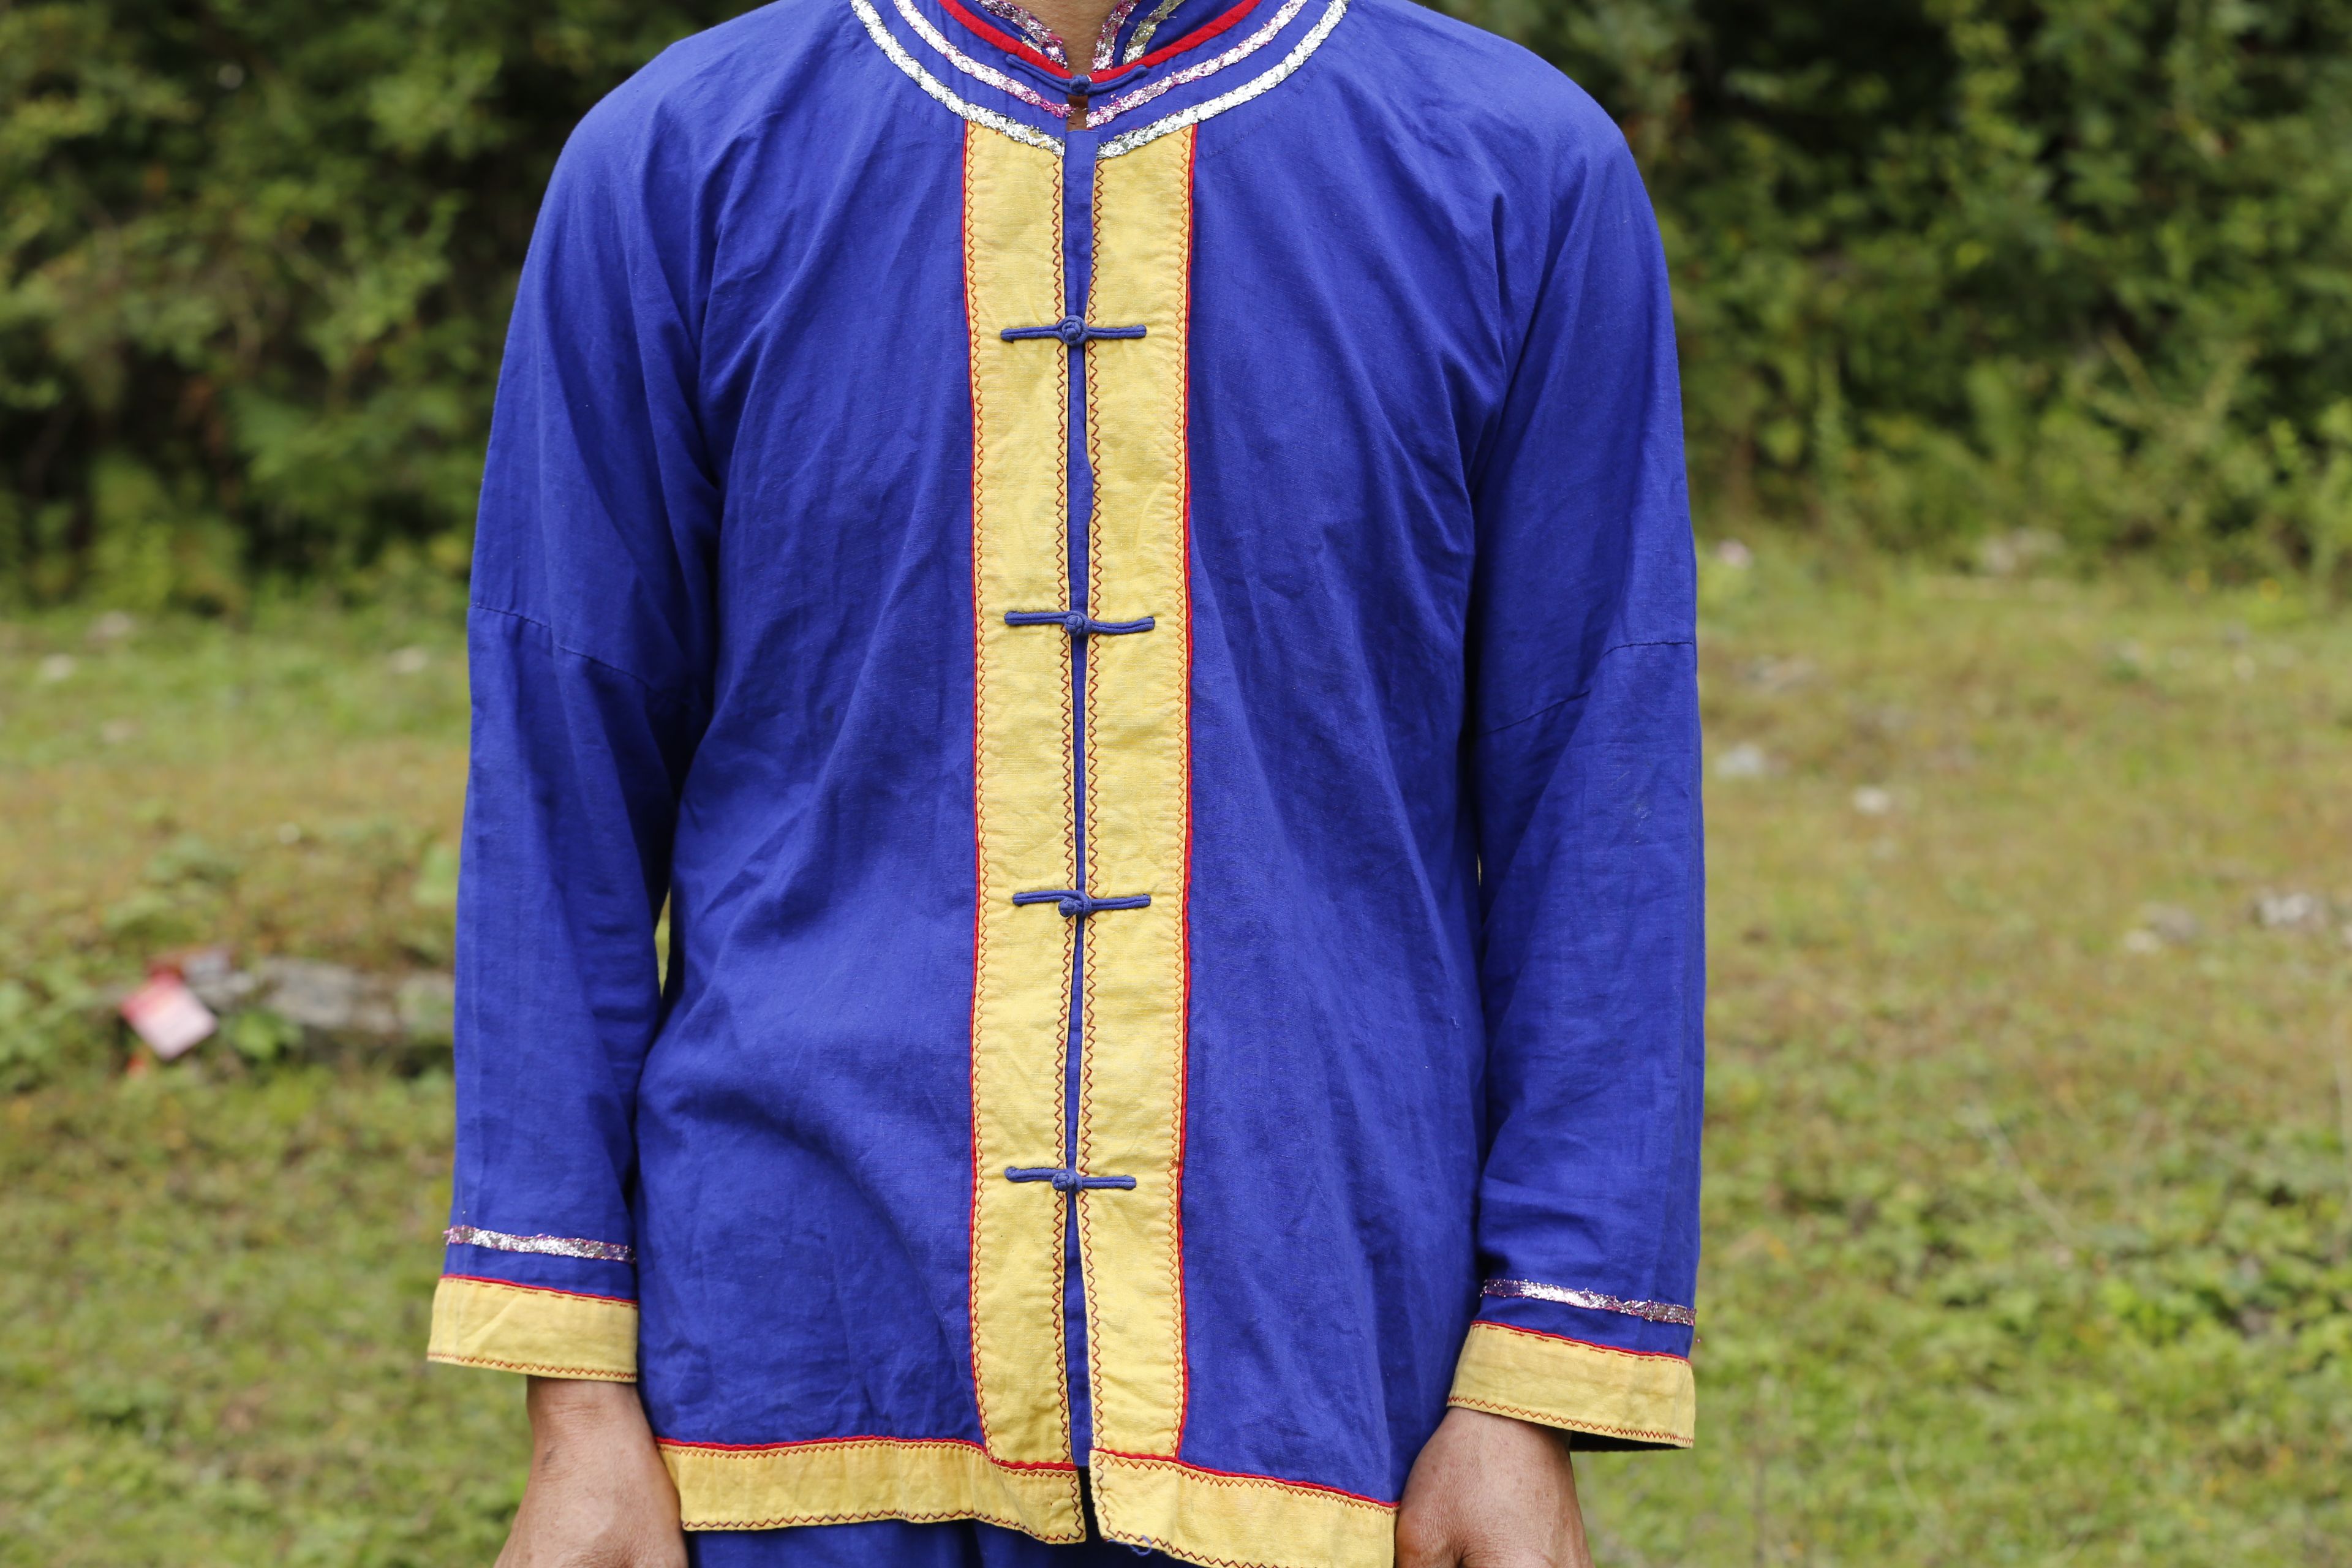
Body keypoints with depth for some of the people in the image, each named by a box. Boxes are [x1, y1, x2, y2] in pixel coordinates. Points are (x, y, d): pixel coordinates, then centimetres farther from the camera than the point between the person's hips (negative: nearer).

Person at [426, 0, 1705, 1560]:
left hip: (1308, 1387, 0)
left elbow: (1598, 811, 1)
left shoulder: (1533, 181, 1)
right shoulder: (670, 168, 2)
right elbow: (566, 797, 4)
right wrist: (577, 1397, 1)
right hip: (803, 1359, 0)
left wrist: (1538, 1410, -4)